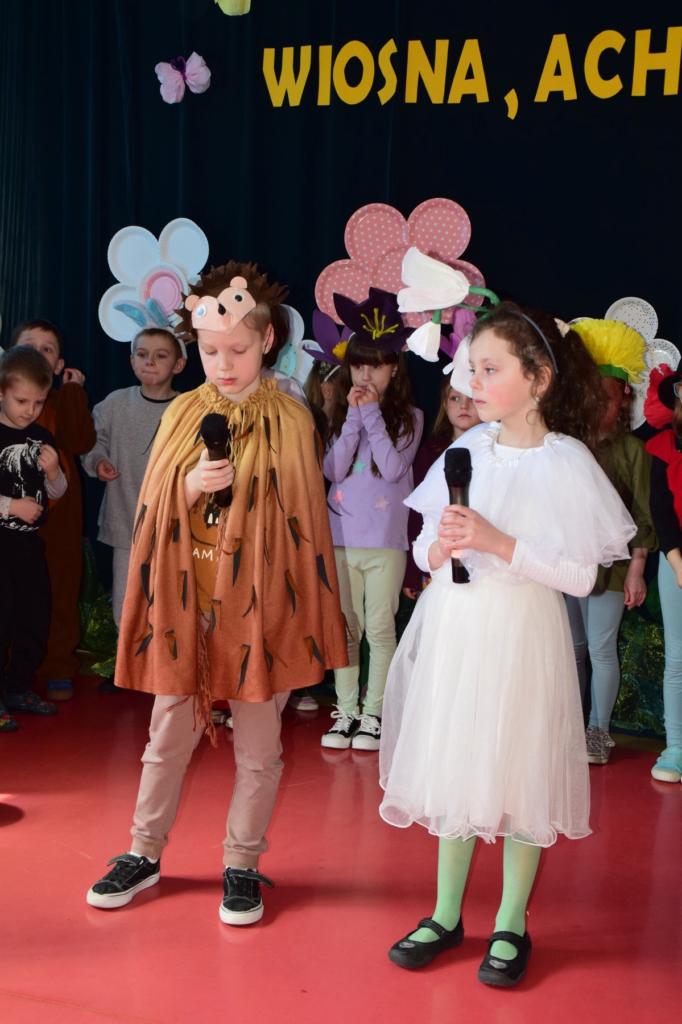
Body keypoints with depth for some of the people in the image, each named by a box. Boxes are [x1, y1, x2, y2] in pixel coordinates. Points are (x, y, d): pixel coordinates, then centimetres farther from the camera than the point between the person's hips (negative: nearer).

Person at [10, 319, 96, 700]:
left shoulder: (65, 400, 10)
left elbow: (82, 442, -10)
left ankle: (59, 669, 12)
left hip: (56, 510, 0)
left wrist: (74, 392, -8)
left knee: (59, 588, 2)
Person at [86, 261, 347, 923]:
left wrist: (304, 613, -5)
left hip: (257, 600, -2)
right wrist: (190, 486, -16)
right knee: (168, 736, 13)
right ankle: (145, 853, 29)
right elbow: (153, 509, 6)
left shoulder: (290, 420, -4)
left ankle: (242, 865, 24)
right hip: (183, 597, 3)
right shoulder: (182, 413, 4)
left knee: (257, 746, 8)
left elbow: (300, 518, -2)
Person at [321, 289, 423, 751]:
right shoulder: (341, 415, 8)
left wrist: (372, 415, -13)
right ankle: (346, 711, 16)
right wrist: (354, 418, -10)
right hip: (341, 538, 3)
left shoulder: (409, 417, 0)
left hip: (385, 541, -3)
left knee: (380, 629, 2)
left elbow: (393, 468, -14)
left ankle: (373, 713, 11)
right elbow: (334, 470, -5)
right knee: (345, 629, 9)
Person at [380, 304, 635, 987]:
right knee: (452, 764, 11)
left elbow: (581, 576, -11)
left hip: (521, 633, -4)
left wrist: (500, 544, -19)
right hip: (453, 629, 4)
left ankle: (511, 925, 23)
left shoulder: (567, 462, -8)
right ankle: (446, 915, 27)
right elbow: (423, 551, 8)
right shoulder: (468, 449, 4)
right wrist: (439, 548, -14)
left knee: (519, 773, 4)